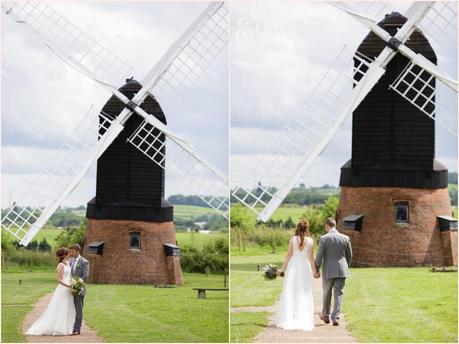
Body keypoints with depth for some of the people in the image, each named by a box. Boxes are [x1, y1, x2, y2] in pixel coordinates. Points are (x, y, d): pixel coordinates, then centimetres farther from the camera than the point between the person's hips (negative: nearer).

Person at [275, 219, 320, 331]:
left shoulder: (293, 239, -3)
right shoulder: (309, 240, -3)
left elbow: (289, 255, -3)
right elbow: (310, 257, -4)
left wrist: (283, 268, 4)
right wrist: (315, 271, 2)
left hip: (293, 267, 0)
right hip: (305, 267, 0)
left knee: (290, 293, 5)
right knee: (304, 294, 7)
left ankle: (288, 320, 2)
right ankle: (304, 320, 4)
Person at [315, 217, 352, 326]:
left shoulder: (324, 238, -10)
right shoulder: (345, 238, 1)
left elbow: (319, 256, -10)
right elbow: (349, 255, 9)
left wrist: (316, 270, 1)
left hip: (328, 271, -2)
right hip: (341, 270, 2)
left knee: (327, 293, 16)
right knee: (338, 294, 3)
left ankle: (325, 315, 29)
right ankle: (335, 317, -5)